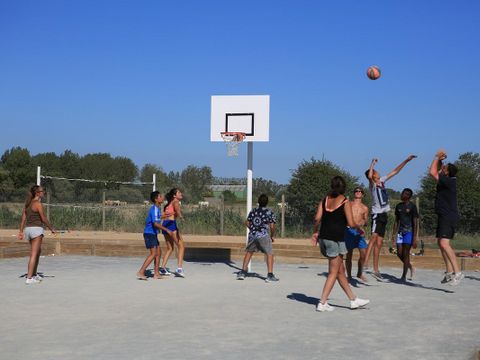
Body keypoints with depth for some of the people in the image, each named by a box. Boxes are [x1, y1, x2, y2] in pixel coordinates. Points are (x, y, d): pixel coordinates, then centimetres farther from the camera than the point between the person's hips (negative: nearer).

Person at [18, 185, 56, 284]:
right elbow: (44, 219, -11)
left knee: (38, 251, 22)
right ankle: (29, 278, -11)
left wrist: (21, 231, 12)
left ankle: (34, 274, 28)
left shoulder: (28, 203, 12)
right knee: (34, 254, -7)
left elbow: (23, 218, 11)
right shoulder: (38, 204, -11)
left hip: (27, 229, 9)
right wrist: (52, 229, -1)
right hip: (36, 229, -9)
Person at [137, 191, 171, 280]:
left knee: (158, 252, 10)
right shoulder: (154, 209, -18)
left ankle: (156, 273, 15)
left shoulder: (157, 208, 13)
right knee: (153, 253, -13)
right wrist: (166, 230, -26)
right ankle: (141, 272, -12)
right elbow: (155, 223, -28)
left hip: (153, 234, 10)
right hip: (149, 233, -10)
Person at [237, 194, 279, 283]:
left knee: (248, 252, 22)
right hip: (263, 236, -5)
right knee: (270, 254, 1)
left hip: (252, 235, 5)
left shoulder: (253, 211, 12)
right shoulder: (269, 212, 0)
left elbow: (247, 223, 14)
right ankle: (270, 275, -8)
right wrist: (272, 236, 11)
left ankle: (243, 271, 24)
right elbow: (272, 227, -4)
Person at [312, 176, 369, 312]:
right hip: (336, 239, -6)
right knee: (333, 272, 3)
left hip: (323, 237, 6)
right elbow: (351, 223, -10)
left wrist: (315, 232, 12)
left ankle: (353, 299, 25)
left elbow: (317, 218, -2)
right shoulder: (345, 202, -5)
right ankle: (322, 303, 1)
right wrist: (359, 228, 9)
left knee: (340, 270, 15)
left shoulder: (325, 200, 9)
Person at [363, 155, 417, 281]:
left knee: (379, 243, 8)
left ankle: (376, 270, 12)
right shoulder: (372, 184, -7)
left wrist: (406, 160, 22)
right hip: (377, 214, -8)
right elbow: (369, 176, -30)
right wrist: (372, 164, -16)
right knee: (374, 238, -23)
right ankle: (365, 264, -34)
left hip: (384, 215, 8)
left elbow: (395, 171, 21)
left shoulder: (382, 180, 14)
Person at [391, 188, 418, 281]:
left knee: (406, 253, -8)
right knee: (399, 253, 3)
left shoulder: (412, 206, -6)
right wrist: (393, 234, 12)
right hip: (400, 231, 6)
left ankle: (404, 276, -4)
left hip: (409, 231, -6)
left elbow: (415, 223, -8)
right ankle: (411, 267, 25)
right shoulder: (398, 206, 11)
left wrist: (415, 238, -14)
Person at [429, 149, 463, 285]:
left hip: (449, 217, -11)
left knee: (444, 244, -21)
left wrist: (437, 157, -10)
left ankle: (457, 272, -23)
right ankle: (449, 272, 15)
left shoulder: (449, 181, -17)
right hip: (444, 217, 11)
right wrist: (439, 159, 11)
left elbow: (432, 172, -22)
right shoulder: (446, 180, 10)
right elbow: (436, 171, 27)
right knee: (441, 243, 13)